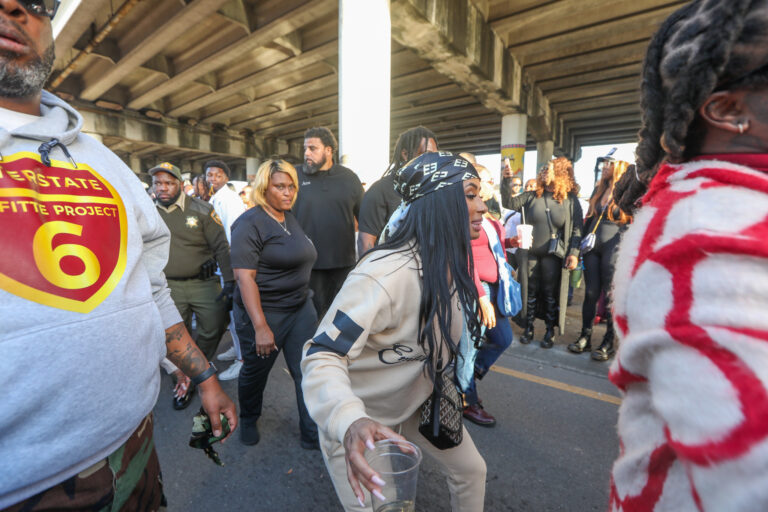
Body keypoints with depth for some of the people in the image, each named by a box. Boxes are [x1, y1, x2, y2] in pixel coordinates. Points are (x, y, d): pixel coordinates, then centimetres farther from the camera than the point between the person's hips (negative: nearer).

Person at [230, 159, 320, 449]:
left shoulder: (291, 218, 9)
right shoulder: (250, 224, -14)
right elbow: (244, 276, -21)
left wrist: (304, 296, 14)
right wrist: (260, 327, -25)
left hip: (300, 308, 6)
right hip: (263, 313, -6)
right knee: (255, 370, 16)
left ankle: (313, 434, 22)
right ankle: (248, 421, 45)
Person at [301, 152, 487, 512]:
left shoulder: (453, 262, -9)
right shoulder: (384, 274, -36)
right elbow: (322, 356, -35)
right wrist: (350, 423, -50)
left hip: (417, 402, 7)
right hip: (357, 420, -7)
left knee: (471, 470, 19)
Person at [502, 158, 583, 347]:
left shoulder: (570, 201, 2)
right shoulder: (532, 196, 8)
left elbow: (577, 228, -1)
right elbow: (510, 203, -2)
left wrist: (574, 253, -9)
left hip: (553, 255, -2)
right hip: (529, 253, 2)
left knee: (551, 294, 7)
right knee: (530, 291, 10)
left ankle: (550, 332, 21)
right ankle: (528, 328, 24)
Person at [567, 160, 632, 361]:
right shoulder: (599, 189, 16)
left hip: (613, 249, -5)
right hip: (592, 248, 5)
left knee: (610, 296, 1)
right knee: (591, 293, 7)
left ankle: (609, 343, 13)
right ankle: (585, 337, 16)